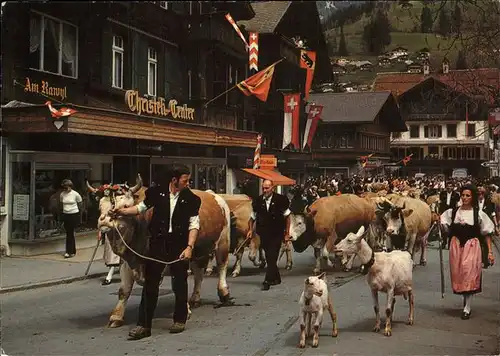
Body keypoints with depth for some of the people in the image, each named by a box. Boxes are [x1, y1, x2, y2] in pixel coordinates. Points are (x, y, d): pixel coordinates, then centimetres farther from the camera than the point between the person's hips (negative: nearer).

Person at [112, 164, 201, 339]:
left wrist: (189, 247, -14)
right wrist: (123, 211, -2)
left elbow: (194, 224, -4)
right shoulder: (158, 192, -1)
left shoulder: (190, 199, -3)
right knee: (150, 284, 2)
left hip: (179, 245, -1)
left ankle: (180, 320, 27)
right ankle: (144, 325, 7)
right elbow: (142, 207, 13)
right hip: (158, 243, 1)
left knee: (179, 284, 9)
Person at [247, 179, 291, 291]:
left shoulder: (280, 200, -7)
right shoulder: (258, 201, 1)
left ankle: (267, 281, -8)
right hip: (264, 234, 4)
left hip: (276, 234, -4)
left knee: (272, 258, -9)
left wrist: (286, 233, 1)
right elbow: (252, 217, 14)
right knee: (269, 258, 11)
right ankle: (276, 278, 28)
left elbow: (287, 217, 2)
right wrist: (251, 230, 0)